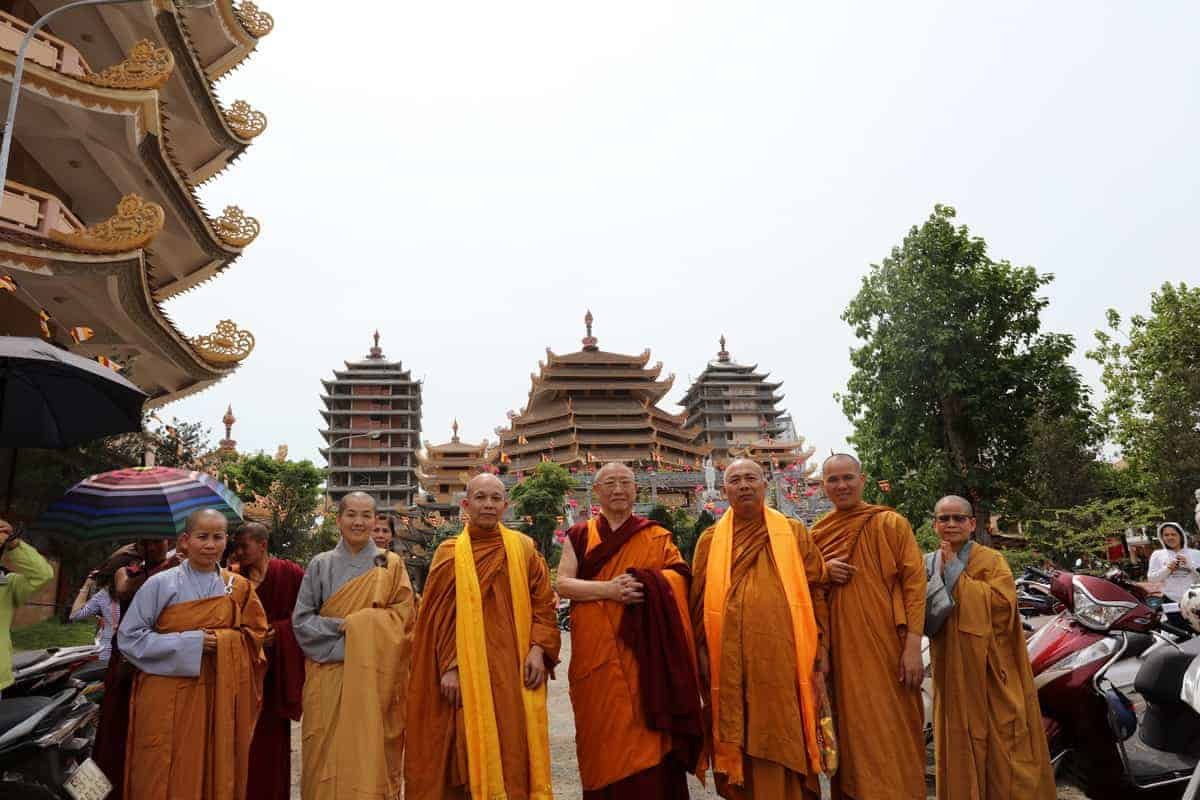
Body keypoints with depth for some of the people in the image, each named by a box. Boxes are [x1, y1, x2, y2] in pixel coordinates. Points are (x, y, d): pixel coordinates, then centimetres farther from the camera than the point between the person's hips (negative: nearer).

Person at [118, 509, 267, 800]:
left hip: (220, 699, 3)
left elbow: (254, 635, 9)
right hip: (168, 698, -2)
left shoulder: (239, 587, 5)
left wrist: (222, 641, -10)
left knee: (217, 775, 9)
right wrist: (190, 644, -12)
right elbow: (129, 638, -4)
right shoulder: (160, 584, -4)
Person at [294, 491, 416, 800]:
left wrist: (357, 624, -12)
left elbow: (404, 614, -2)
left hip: (376, 679, 0)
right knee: (329, 757, 3)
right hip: (329, 676, 1)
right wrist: (339, 626, -12)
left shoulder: (391, 565, 4)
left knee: (372, 755, 1)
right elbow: (301, 620, 2)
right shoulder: (321, 565, 5)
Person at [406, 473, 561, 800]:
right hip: (467, 672, -1)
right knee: (472, 749, -1)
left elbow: (543, 602, 6)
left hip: (514, 666, 1)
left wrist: (538, 648, -7)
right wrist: (449, 667, -7)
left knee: (514, 747, 3)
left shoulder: (524, 548, 6)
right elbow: (440, 615, 2)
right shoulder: (449, 553, 4)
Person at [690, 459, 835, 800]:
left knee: (785, 755, 3)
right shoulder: (709, 541, 9)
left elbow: (815, 596, 4)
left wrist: (818, 664, -1)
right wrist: (704, 659, -1)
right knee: (740, 754, 7)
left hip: (784, 662, -1)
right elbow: (699, 604, 7)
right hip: (730, 666, 1)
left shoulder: (795, 533, 6)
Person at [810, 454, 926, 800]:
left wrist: (913, 644, -14)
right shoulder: (816, 535, 10)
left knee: (891, 735, 1)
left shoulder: (891, 524, -1)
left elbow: (914, 582, -6)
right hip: (840, 652, 4)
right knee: (851, 736, 11)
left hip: (886, 648, -4)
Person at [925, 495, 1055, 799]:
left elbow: (1002, 603, -20)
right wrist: (939, 576, -10)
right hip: (954, 675, 3)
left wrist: (956, 573, -15)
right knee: (960, 752, 7)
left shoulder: (992, 561, -2)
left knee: (1002, 749, 1)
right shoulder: (928, 565, 9)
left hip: (992, 671, -3)